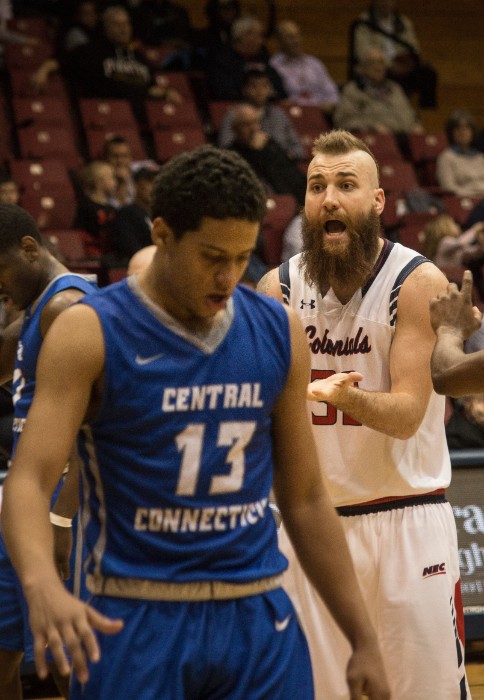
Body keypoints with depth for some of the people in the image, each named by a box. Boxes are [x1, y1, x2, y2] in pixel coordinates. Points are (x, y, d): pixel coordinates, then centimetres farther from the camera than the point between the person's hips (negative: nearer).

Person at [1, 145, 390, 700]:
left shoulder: (278, 334, 6)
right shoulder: (90, 334, -7)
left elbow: (305, 500, 13)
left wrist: (363, 640, 10)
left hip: (257, 619, 4)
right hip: (135, 623, -3)